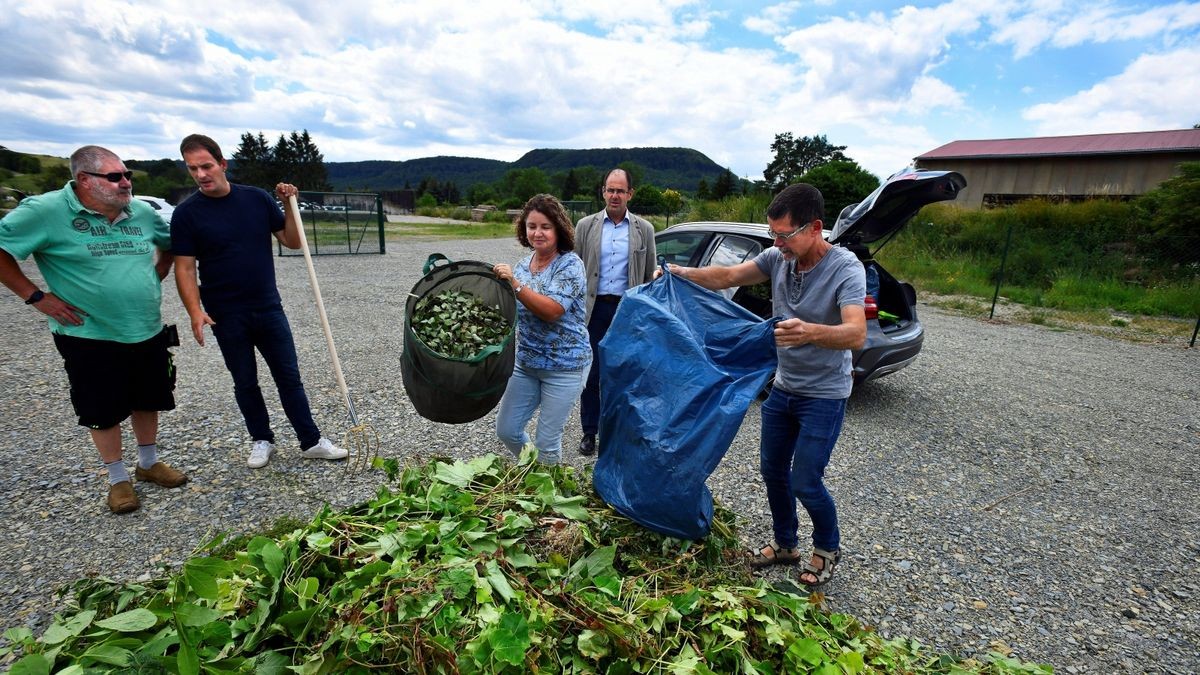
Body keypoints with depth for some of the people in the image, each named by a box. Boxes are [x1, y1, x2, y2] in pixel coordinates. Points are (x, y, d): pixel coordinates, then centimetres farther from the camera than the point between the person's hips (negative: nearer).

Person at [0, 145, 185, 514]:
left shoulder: (143, 212, 1)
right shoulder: (46, 210, -13)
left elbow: (168, 245, 19)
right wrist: (36, 296, -11)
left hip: (148, 332, 4)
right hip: (90, 336, -4)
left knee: (147, 401, 16)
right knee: (103, 411, 9)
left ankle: (149, 463, 35)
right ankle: (118, 478, 26)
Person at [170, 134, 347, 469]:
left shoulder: (257, 198, 1)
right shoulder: (186, 213, -4)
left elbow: (292, 242, 5)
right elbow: (185, 268, -5)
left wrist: (290, 205, -9)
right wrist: (195, 311, -18)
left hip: (269, 307, 1)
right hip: (226, 315, -1)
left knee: (289, 378, 6)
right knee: (245, 382, 11)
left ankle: (311, 442, 14)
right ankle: (262, 440, 28)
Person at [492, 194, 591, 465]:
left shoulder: (570, 264, -14)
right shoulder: (523, 264, 5)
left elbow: (553, 310, -27)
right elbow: (513, 311, 15)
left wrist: (515, 283, -31)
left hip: (564, 366, -6)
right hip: (525, 361, 7)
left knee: (546, 441, 4)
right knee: (506, 430, 13)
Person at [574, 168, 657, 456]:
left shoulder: (644, 229, 5)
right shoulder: (585, 225, 5)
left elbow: (650, 275, 7)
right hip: (593, 309, 1)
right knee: (591, 373, 6)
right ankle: (590, 430, 23)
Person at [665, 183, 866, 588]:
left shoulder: (845, 269, -24)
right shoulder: (778, 258, -6)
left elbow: (856, 334, -37)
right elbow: (728, 277, -3)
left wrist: (811, 333, -58)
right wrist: (681, 273, -19)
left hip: (824, 396, -6)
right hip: (783, 387, 6)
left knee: (805, 482, -1)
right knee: (772, 469, 14)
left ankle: (828, 548, 29)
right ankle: (785, 544, 36)